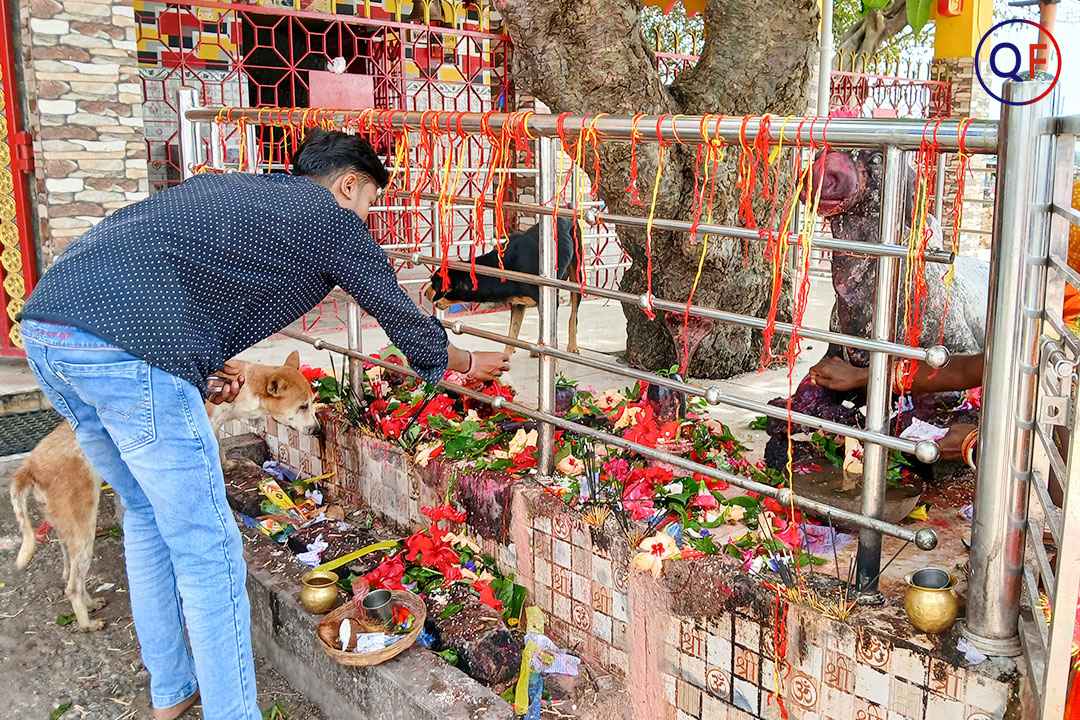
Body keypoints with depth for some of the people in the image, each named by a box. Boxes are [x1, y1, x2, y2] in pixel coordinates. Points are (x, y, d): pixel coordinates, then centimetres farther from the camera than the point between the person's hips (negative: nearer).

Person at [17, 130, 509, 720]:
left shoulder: (226, 185, 28)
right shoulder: (335, 219, 8)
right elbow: (406, 322, 17)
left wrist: (206, 361, 29)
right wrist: (470, 363, 34)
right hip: (123, 348, -9)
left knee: (147, 515, 24)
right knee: (207, 554, 3)